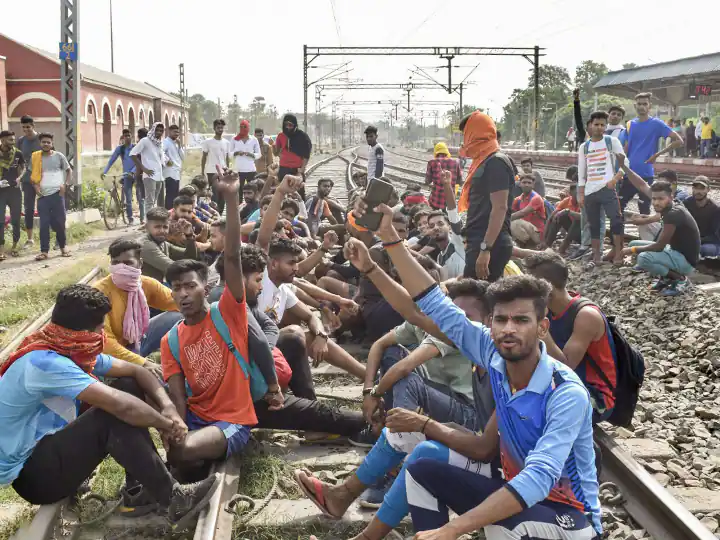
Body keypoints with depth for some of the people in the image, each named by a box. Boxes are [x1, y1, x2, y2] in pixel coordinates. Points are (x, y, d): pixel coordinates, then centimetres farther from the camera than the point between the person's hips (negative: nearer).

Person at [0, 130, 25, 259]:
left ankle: (14, 246, 24)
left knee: (16, 219, 9)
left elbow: (23, 167, 14)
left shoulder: (17, 153, -1)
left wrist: (19, 177, -4)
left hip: (15, 189, 2)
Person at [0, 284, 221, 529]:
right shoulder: (44, 362, -29)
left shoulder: (74, 350, -1)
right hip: (30, 474, -9)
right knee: (115, 415, -28)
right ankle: (173, 501, -15)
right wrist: (168, 424, -20)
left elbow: (136, 371, 5)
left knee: (128, 388, 1)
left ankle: (140, 490, 2)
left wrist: (167, 406, -12)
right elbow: (120, 405, -35)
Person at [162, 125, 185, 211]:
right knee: (171, 196, -12)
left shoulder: (176, 143, 21)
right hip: (170, 173, -9)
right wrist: (167, 160, -16)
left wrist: (179, 145, 6)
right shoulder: (166, 142, -6)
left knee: (175, 196, 8)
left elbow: (183, 157, 15)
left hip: (177, 173, 9)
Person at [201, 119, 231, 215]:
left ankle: (220, 214, 14)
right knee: (214, 195, -7)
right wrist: (202, 173, -3)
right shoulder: (208, 142, -2)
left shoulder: (226, 142, 10)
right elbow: (204, 157, 1)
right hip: (212, 172, -4)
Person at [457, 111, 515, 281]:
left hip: (490, 245, -10)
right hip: (480, 242, 10)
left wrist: (485, 249, -25)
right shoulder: (484, 162, 18)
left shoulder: (496, 163, -11)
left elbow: (500, 208, -20)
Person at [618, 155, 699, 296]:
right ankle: (666, 277, 12)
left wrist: (633, 250, -11)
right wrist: (623, 165, -1)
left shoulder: (673, 214, -28)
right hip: (675, 252, 9)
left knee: (643, 258, -31)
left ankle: (680, 279, -10)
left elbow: (659, 246, -24)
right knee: (634, 244, 13)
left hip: (686, 260, -9)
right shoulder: (668, 206, -3)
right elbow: (642, 186, 3)